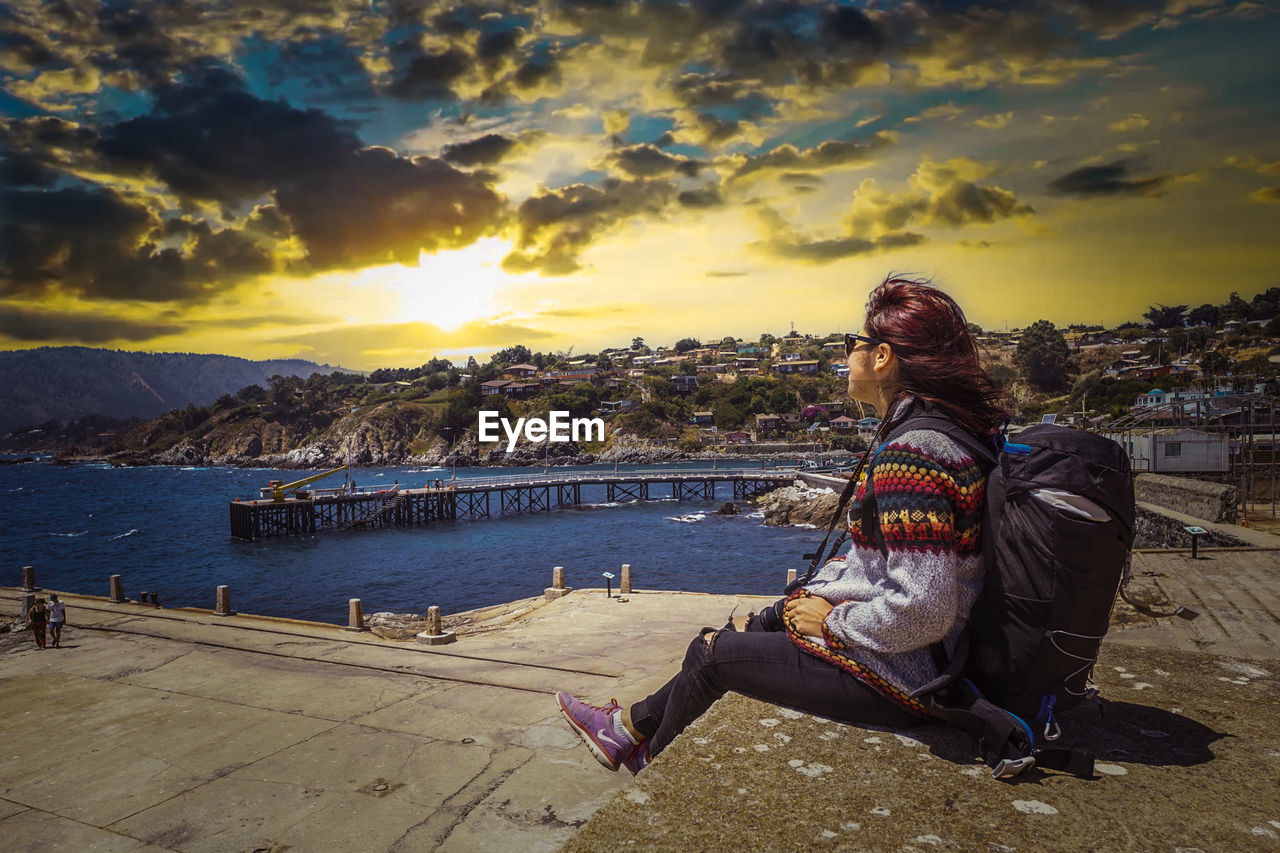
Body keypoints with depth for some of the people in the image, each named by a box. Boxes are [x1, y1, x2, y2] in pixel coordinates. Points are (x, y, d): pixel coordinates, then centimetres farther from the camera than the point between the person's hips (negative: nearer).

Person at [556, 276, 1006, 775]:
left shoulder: (911, 454, -28)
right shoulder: (936, 427, 5)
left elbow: (922, 611, -32)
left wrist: (831, 621, -16)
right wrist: (821, 590, 6)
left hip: (895, 677, -9)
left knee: (709, 655, 5)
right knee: (737, 632, 19)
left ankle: (649, 765, 35)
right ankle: (631, 725, 38)